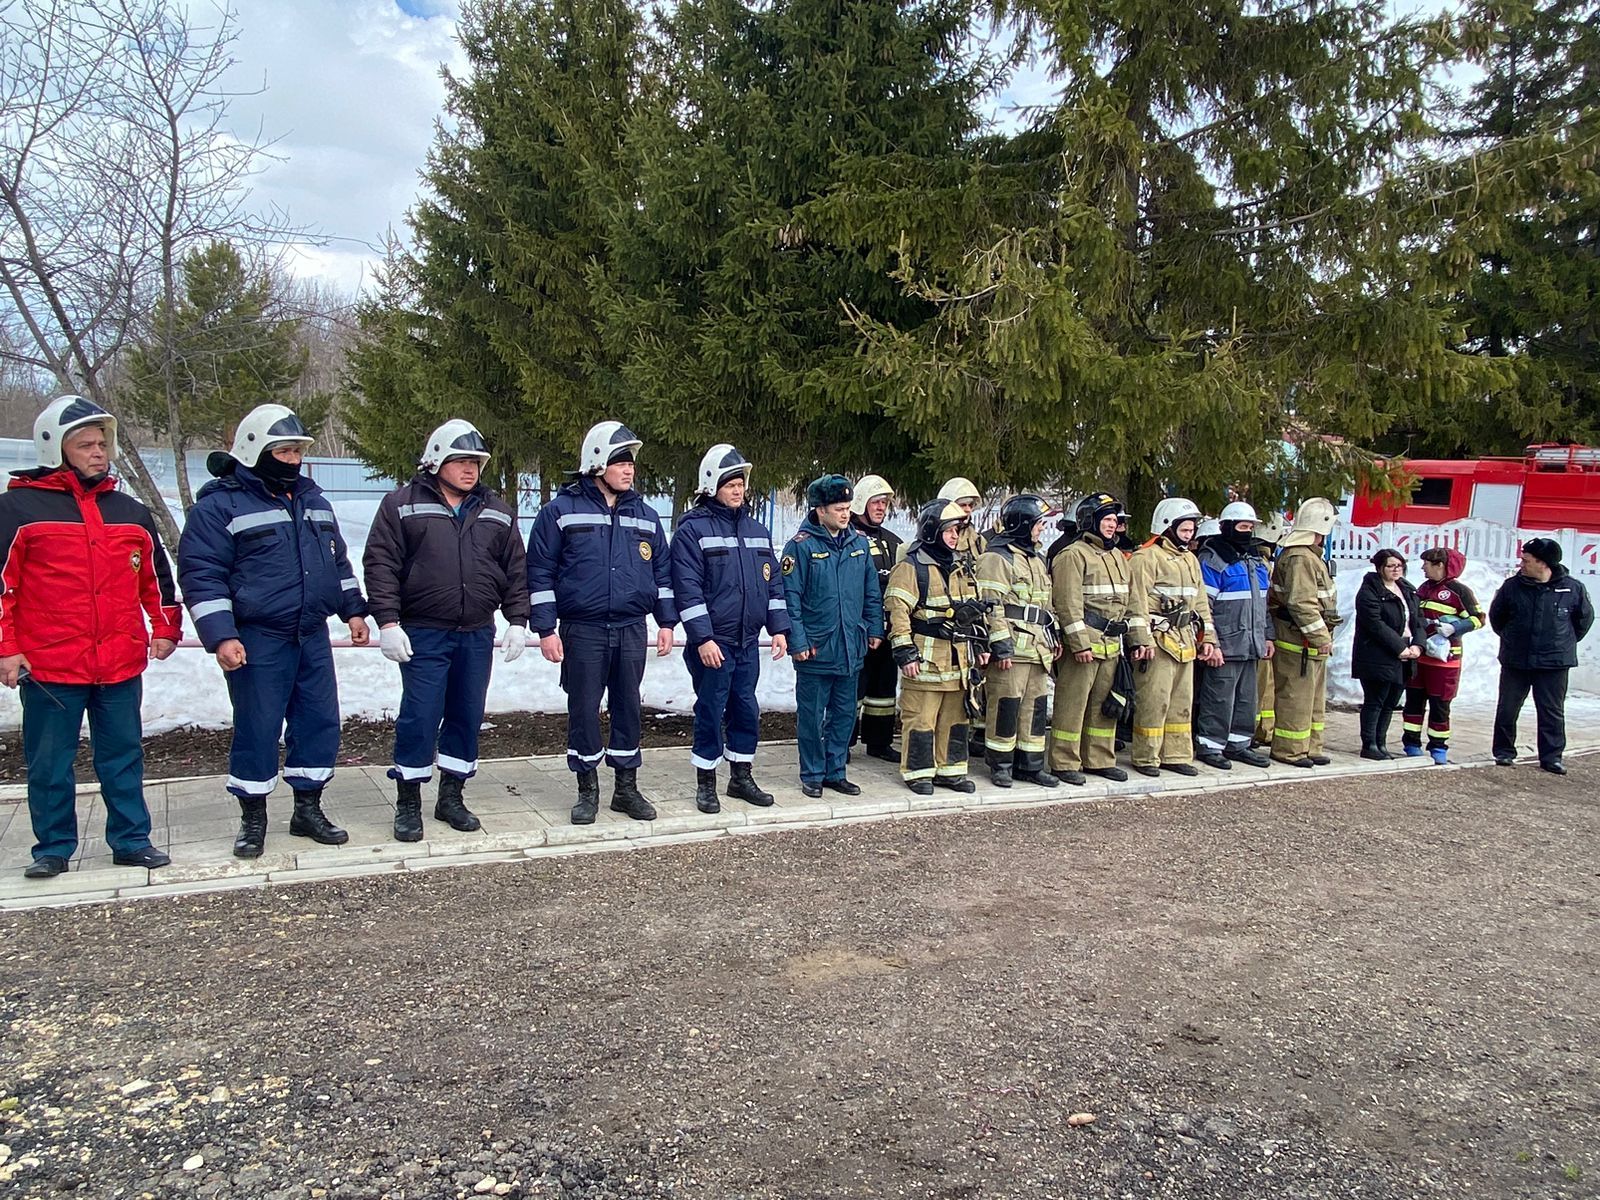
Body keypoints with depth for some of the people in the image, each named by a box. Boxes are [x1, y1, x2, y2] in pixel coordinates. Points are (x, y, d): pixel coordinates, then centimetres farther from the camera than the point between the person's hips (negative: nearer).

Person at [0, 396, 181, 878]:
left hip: (121, 664, 4)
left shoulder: (130, 511, 12)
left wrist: (165, 628, 14)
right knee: (49, 763, 7)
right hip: (48, 666, -3)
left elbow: (156, 576, 20)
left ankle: (131, 839, 20)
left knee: (124, 757, 10)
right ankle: (54, 847, 21)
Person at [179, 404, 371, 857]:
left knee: (321, 721, 8)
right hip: (257, 641, -6)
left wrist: (353, 610, 16)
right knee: (257, 728, 1)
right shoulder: (219, 505, -7)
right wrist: (221, 636, -17)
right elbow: (201, 574, -10)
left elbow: (337, 560, 24)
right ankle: (253, 818, 17)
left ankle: (308, 809, 22)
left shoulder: (312, 499, 15)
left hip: (312, 637, 6)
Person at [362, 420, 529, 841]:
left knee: (467, 716, 9)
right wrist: (387, 621, -12)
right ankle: (408, 803, 10)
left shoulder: (497, 512, 11)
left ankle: (451, 797, 23)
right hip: (423, 633, -4)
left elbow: (516, 570, 13)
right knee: (420, 717, -4)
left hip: (477, 635, 4)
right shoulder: (401, 505, -1)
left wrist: (517, 621, 5)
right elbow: (380, 565, -5)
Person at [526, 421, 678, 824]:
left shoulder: (645, 516, 9)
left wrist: (666, 621, 8)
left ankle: (626, 787, 20)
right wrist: (546, 629, -8)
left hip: (632, 630, 3)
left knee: (628, 707, 9)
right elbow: (540, 572, -4)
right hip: (582, 631, -3)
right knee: (584, 709, 4)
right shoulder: (561, 511, -3)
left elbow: (662, 572, 15)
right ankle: (587, 789, 17)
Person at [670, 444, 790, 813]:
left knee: (746, 708, 12)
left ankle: (742, 776, 25)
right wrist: (702, 638, -18)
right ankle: (705, 783, 14)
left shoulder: (757, 531, 13)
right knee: (711, 710, 1)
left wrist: (778, 628, 8)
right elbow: (687, 589, -13)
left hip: (748, 641, 6)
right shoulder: (692, 529, -8)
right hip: (712, 642, -6)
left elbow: (773, 582, 16)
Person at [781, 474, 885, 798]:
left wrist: (875, 629, 10)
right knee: (812, 716, 5)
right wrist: (798, 642, -14)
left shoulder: (859, 543, 7)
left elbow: (872, 592, 14)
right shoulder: (800, 546, -10)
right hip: (816, 649, -5)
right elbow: (790, 598, -11)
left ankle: (835, 771, 26)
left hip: (851, 648, 5)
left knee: (845, 714, 13)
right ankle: (812, 775, 19)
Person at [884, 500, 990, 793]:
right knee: (920, 719, -2)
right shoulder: (911, 568, -9)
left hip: (958, 659, 7)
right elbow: (897, 612, -14)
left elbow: (975, 609, 23)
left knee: (955, 718, 13)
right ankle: (918, 773, 8)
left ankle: (951, 769, 23)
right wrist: (905, 653, -18)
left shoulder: (961, 568, 16)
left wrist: (981, 645, 18)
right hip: (926, 657, -7)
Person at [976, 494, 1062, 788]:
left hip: (1038, 649, 9)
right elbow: (992, 606, -15)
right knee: (1006, 706, -3)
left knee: (1036, 706, 11)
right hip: (1011, 649, -9)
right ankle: (1000, 765, 8)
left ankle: (1031, 764, 20)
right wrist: (1001, 646, -19)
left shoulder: (1036, 558, 20)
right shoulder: (997, 557, -9)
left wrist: (1053, 637, 22)